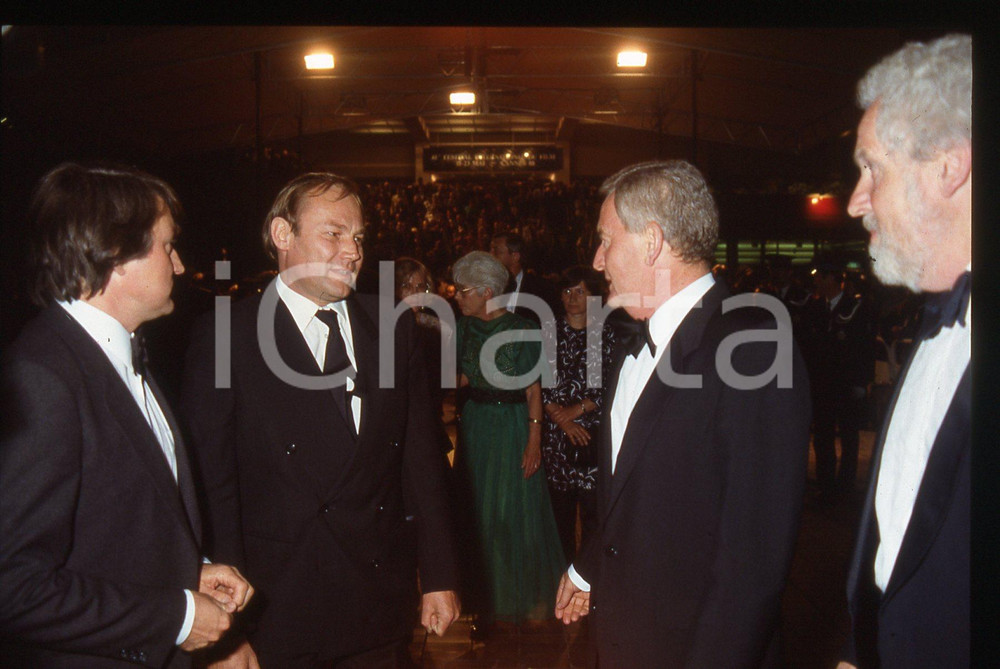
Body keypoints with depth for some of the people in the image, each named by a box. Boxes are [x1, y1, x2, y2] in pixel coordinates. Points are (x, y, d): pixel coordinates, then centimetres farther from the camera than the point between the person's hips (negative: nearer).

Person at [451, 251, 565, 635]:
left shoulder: (521, 329, -9)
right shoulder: (463, 328, 5)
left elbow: (533, 390, -10)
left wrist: (535, 440, -15)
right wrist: (455, 378, -9)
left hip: (513, 425, -4)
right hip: (475, 426, 4)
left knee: (516, 509, 4)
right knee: (479, 511, 8)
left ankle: (524, 596, 21)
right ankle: (486, 599, 22)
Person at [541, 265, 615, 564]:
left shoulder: (606, 333, 1)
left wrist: (578, 409, -10)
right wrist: (561, 418, -6)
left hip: (593, 430, -2)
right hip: (556, 431, 2)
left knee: (592, 504, -3)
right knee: (559, 505, 6)